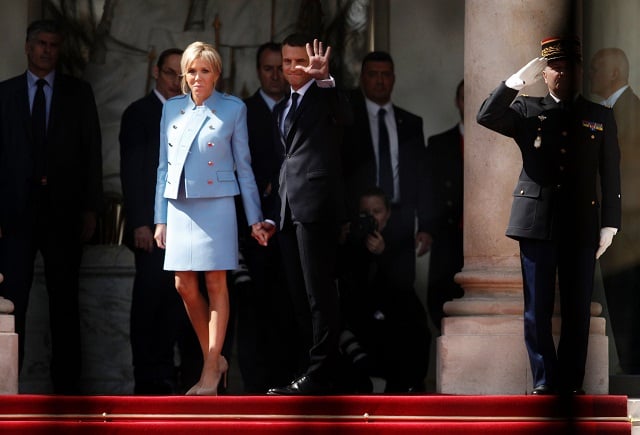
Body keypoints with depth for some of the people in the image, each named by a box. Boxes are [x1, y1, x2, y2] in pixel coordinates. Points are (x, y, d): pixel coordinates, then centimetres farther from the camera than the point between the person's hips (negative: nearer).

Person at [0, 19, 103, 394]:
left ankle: (67, 387, 10)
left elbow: (92, 152, 4)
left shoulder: (79, 93, 7)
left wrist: (91, 209, -2)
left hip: (64, 213, 0)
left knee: (65, 303, 6)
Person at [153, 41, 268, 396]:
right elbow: (165, 166, 11)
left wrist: (254, 218, 1)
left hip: (216, 204, -4)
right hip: (179, 206, 4)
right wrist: (160, 218, 8)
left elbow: (243, 166, 2)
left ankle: (211, 370, 3)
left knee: (215, 284, -2)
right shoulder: (172, 109, 8)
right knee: (184, 285, 2)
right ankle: (214, 358, 18)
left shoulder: (233, 109, -1)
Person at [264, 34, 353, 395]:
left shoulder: (324, 96, 0)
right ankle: (325, 370, 16)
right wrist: (274, 214, 19)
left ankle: (320, 375, -7)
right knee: (301, 295, 9)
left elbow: (345, 118, -23)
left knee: (320, 293, -8)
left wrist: (324, 78, -38)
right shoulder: (282, 108, 23)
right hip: (290, 209, 8)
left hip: (316, 205, -8)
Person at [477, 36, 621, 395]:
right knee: (537, 309, 0)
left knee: (578, 311, 1)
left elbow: (611, 176, 8)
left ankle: (571, 384, 7)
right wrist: (520, 79, -10)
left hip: (581, 226, 0)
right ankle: (545, 382, 6)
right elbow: (487, 116, -7)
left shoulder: (601, 117, 11)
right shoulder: (527, 110, 10)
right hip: (537, 221, 0)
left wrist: (610, 225, 2)